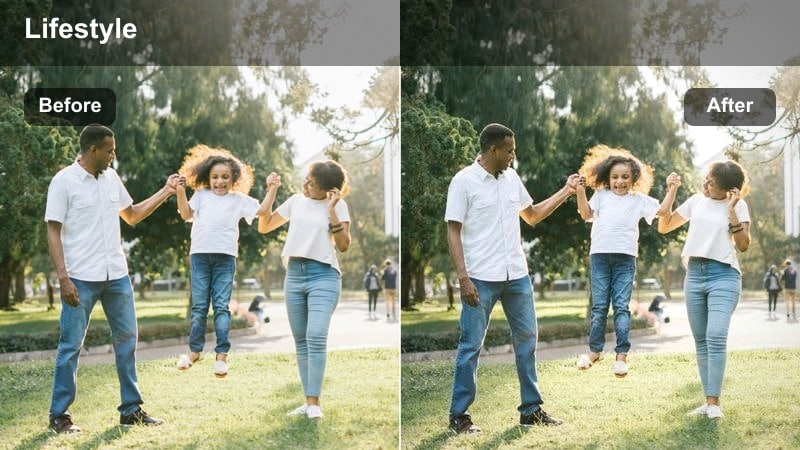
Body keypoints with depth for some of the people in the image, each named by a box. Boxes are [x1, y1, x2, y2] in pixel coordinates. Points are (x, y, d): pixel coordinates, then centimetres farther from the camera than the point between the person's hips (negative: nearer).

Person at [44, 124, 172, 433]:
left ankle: (131, 409, 19)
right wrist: (63, 277, -17)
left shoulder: (111, 178, 9)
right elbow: (53, 232, -9)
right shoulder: (64, 181, -9)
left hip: (117, 275, 6)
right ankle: (59, 415, 9)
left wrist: (165, 192, 14)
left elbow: (132, 215, 21)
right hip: (81, 278, -6)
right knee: (71, 345, 0)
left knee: (127, 339, 10)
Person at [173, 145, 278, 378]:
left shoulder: (239, 199, 12)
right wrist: (181, 192, -5)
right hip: (200, 254, 1)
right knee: (199, 306, 5)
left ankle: (222, 354, -1)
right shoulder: (201, 195, 14)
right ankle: (194, 350, 14)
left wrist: (271, 188, 2)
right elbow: (186, 214, 4)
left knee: (222, 306, -2)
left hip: (225, 257, -1)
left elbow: (262, 210, 8)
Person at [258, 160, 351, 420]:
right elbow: (263, 227, 17)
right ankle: (308, 401, 9)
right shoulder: (296, 201, 12)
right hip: (294, 274, 5)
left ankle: (314, 403, -17)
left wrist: (332, 210, -13)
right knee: (301, 340, 5)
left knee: (316, 337, -18)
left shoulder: (337, 205, 1)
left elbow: (343, 245, -7)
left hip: (323, 275, -5)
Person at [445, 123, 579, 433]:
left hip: (517, 276, 6)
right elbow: (453, 233, -10)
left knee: (526, 340, 12)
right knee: (471, 346, 0)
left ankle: (531, 409, 23)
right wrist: (463, 278, -17)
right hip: (481, 278, -6)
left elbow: (532, 216, 21)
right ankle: (459, 415, 9)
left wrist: (566, 192, 14)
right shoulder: (464, 181, -9)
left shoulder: (512, 178, 9)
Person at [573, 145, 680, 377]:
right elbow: (586, 214, 3)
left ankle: (622, 354, 0)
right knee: (599, 306, 5)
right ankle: (595, 350, 15)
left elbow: (662, 210, 8)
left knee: (621, 306, -3)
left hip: (625, 257, -1)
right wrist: (580, 191, -7)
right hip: (600, 255, 1)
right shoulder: (601, 195, 13)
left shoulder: (639, 199, 12)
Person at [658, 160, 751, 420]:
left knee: (716, 337, -19)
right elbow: (663, 227, 16)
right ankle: (708, 401, 9)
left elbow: (743, 245, -7)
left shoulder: (738, 206, 0)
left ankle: (714, 403, -17)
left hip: (724, 275, -5)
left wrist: (731, 211, -15)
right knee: (701, 341, 5)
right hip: (694, 274, 5)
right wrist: (670, 193, 5)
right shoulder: (696, 201, 11)